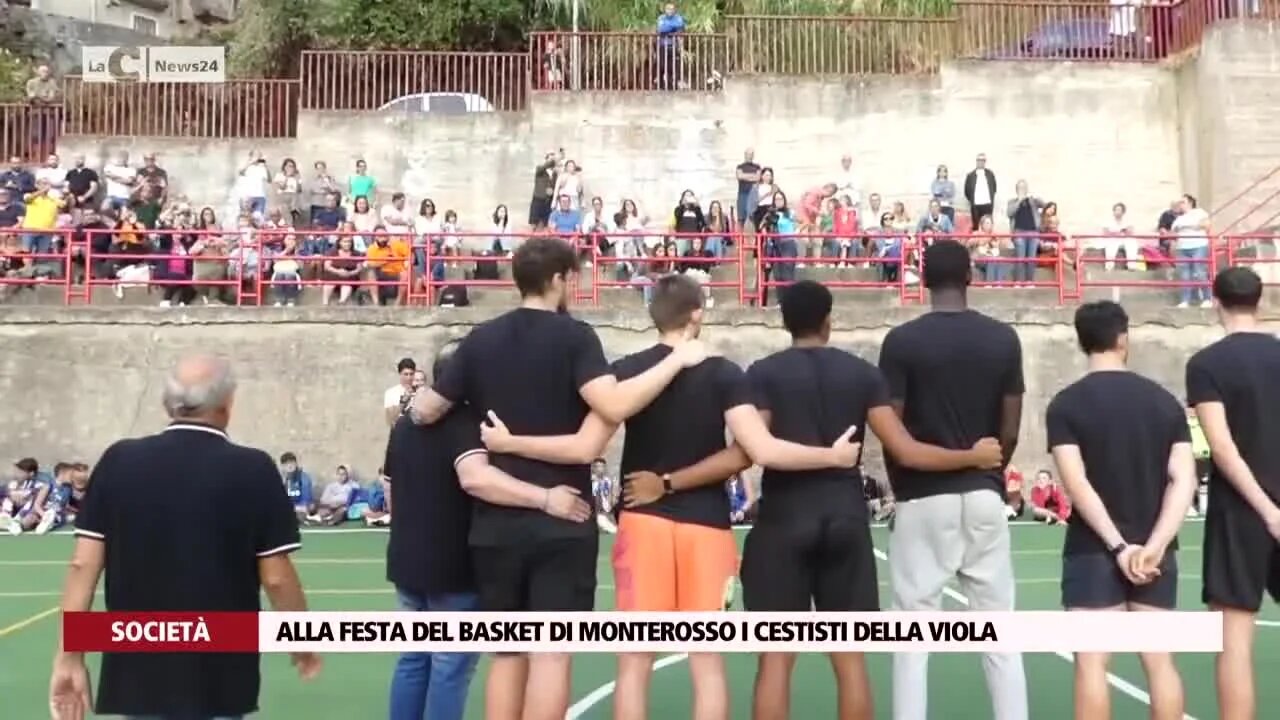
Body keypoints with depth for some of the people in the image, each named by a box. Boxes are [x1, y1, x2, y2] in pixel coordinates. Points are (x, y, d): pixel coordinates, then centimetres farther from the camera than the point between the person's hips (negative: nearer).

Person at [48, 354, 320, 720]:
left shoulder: (118, 461, -1)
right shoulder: (254, 469, -9)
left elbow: (83, 564, -1)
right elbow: (276, 578, -8)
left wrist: (69, 657, 6)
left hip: (136, 672, 3)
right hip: (219, 678, -2)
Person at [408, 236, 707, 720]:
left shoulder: (481, 340, 7)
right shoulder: (573, 335, -6)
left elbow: (426, 411, 8)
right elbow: (614, 406, -22)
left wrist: (412, 403, 31)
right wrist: (677, 360, -12)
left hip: (495, 522, 5)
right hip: (560, 521, -5)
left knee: (507, 652, 14)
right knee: (551, 652, 0)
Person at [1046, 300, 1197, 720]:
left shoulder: (1066, 405, -6)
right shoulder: (1165, 401, 4)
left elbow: (1077, 484, -15)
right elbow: (1184, 480, -4)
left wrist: (1118, 546, -13)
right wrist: (1154, 545, -11)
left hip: (1094, 549, -3)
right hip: (1154, 551, 3)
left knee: (1092, 664, 0)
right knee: (1160, 661, 10)